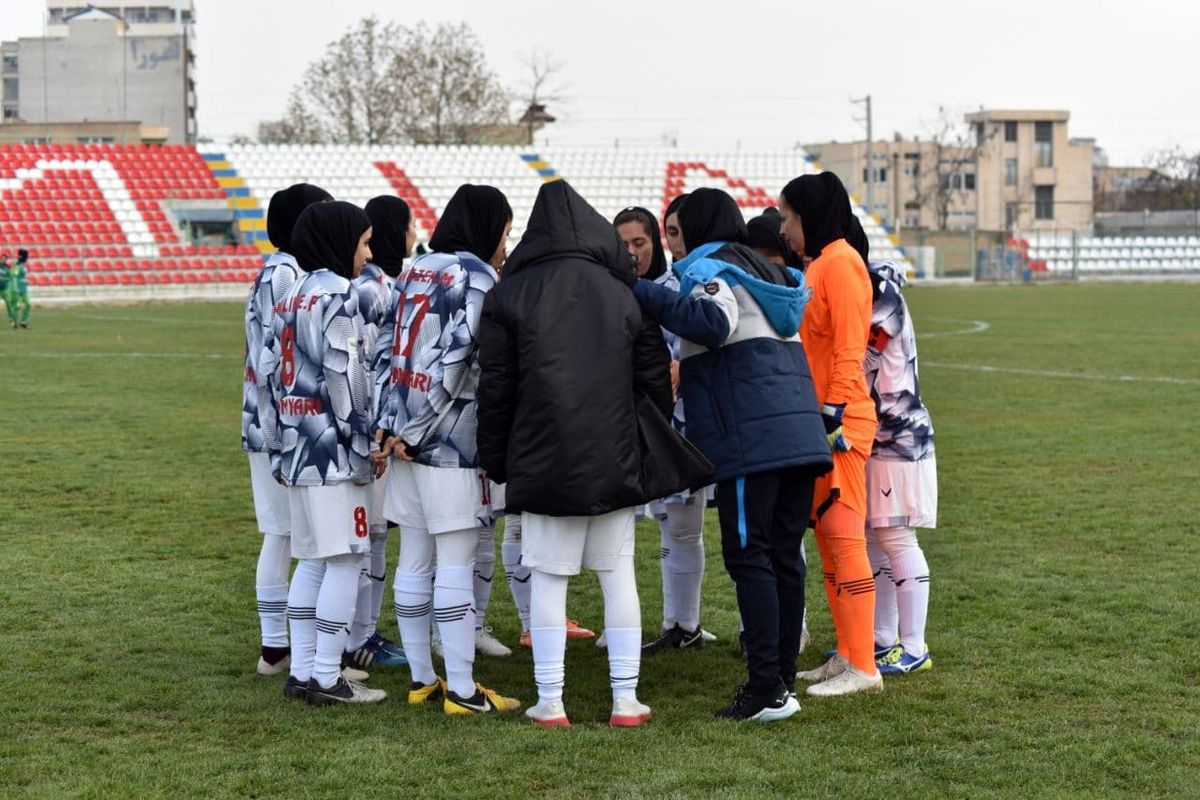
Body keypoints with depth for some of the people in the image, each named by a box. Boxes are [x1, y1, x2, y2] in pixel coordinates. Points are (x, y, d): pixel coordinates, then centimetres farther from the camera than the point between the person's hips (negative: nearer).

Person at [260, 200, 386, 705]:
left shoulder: (290, 296, 16)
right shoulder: (337, 294, -11)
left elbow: (271, 371, 16)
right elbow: (345, 376, -17)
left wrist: (279, 445, 19)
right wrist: (366, 444, -12)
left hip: (297, 449, 9)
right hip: (334, 451, -9)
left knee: (313, 561, 14)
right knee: (344, 560, -5)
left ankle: (302, 670, 15)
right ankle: (327, 678, -4)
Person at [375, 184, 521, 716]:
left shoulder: (414, 273, 14)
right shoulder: (476, 277, -9)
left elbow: (384, 351, 8)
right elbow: (456, 359, -17)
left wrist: (389, 424, 1)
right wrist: (415, 430, -11)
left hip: (408, 435, 8)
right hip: (453, 439, -8)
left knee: (414, 561, 11)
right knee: (456, 564, -5)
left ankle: (422, 680, 18)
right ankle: (461, 691, -2)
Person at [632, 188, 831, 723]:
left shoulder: (707, 269, -1)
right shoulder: (768, 274, 25)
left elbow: (714, 320, -22)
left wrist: (647, 295, -16)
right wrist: (688, 375, 38)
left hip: (750, 441, -8)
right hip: (801, 433, 8)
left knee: (748, 556, -8)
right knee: (784, 556, 9)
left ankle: (766, 688, -12)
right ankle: (784, 677, 12)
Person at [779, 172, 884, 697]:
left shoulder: (840, 262, -11)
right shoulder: (817, 265, 17)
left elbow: (849, 349, -17)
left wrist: (832, 415, -20)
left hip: (839, 422, -10)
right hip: (816, 419, 10)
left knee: (844, 536, -8)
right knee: (828, 537, 11)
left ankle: (862, 668, -6)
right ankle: (847, 655, 17)